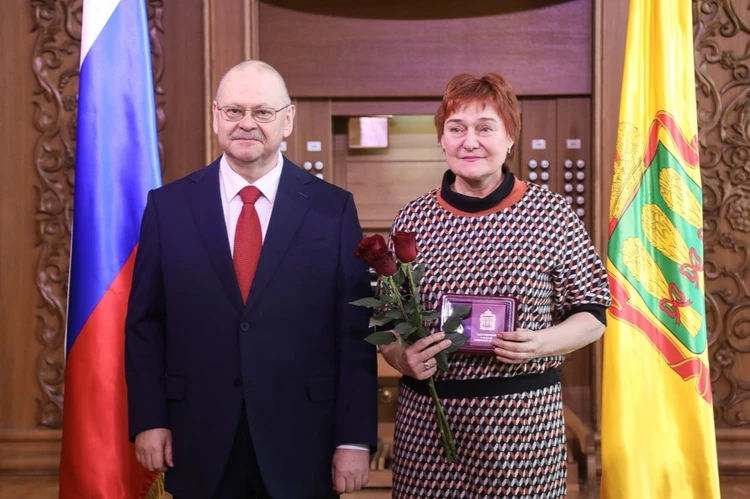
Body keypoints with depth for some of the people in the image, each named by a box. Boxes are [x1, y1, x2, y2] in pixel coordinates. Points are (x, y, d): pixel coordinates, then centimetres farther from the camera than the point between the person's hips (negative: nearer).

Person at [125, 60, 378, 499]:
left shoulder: (333, 208, -3)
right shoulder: (168, 206, 1)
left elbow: (355, 332, -3)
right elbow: (145, 323, 5)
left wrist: (355, 439, -6)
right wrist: (149, 419, -1)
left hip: (302, 446, -1)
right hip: (200, 443, 1)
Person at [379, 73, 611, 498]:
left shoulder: (552, 214, -3)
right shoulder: (413, 219, 4)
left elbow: (592, 312, 3)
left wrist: (542, 343, -15)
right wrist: (402, 358, -10)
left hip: (523, 417, -2)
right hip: (425, 418, 2)